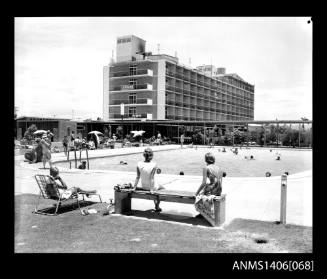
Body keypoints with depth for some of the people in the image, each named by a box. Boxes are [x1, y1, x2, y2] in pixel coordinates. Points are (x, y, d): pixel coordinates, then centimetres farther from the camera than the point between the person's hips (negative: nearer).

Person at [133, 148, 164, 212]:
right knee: (162, 188, 28)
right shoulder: (154, 165, -24)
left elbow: (137, 177, -11)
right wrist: (151, 189, -18)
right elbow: (152, 178, -24)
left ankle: (156, 203, 47)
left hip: (144, 186, 5)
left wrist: (134, 187, -4)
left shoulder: (139, 164, -14)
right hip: (152, 186, -4)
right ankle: (157, 206, 27)